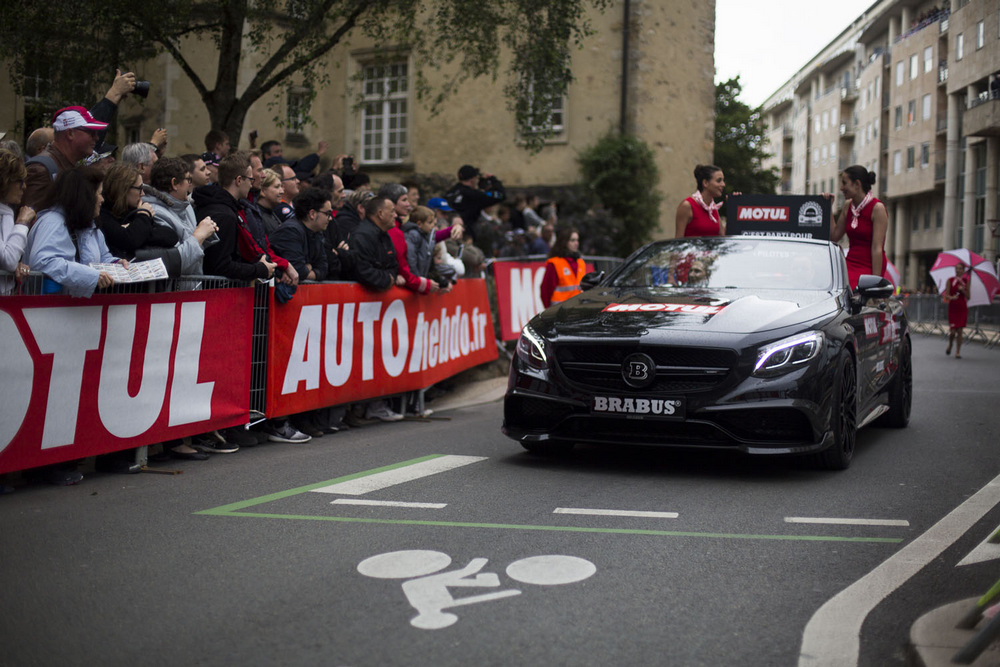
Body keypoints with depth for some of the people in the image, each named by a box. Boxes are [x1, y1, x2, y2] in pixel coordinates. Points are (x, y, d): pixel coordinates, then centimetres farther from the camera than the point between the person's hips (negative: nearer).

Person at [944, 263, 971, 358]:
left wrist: (963, 290, -12)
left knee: (960, 331, -3)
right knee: (952, 331, -5)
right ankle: (950, 345, 26)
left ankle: (958, 352, 7)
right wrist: (951, 297, -24)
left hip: (962, 308, 1)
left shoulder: (966, 281, 6)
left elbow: (968, 297, 5)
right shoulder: (950, 280, 2)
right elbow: (946, 295, -3)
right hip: (952, 308, -1)